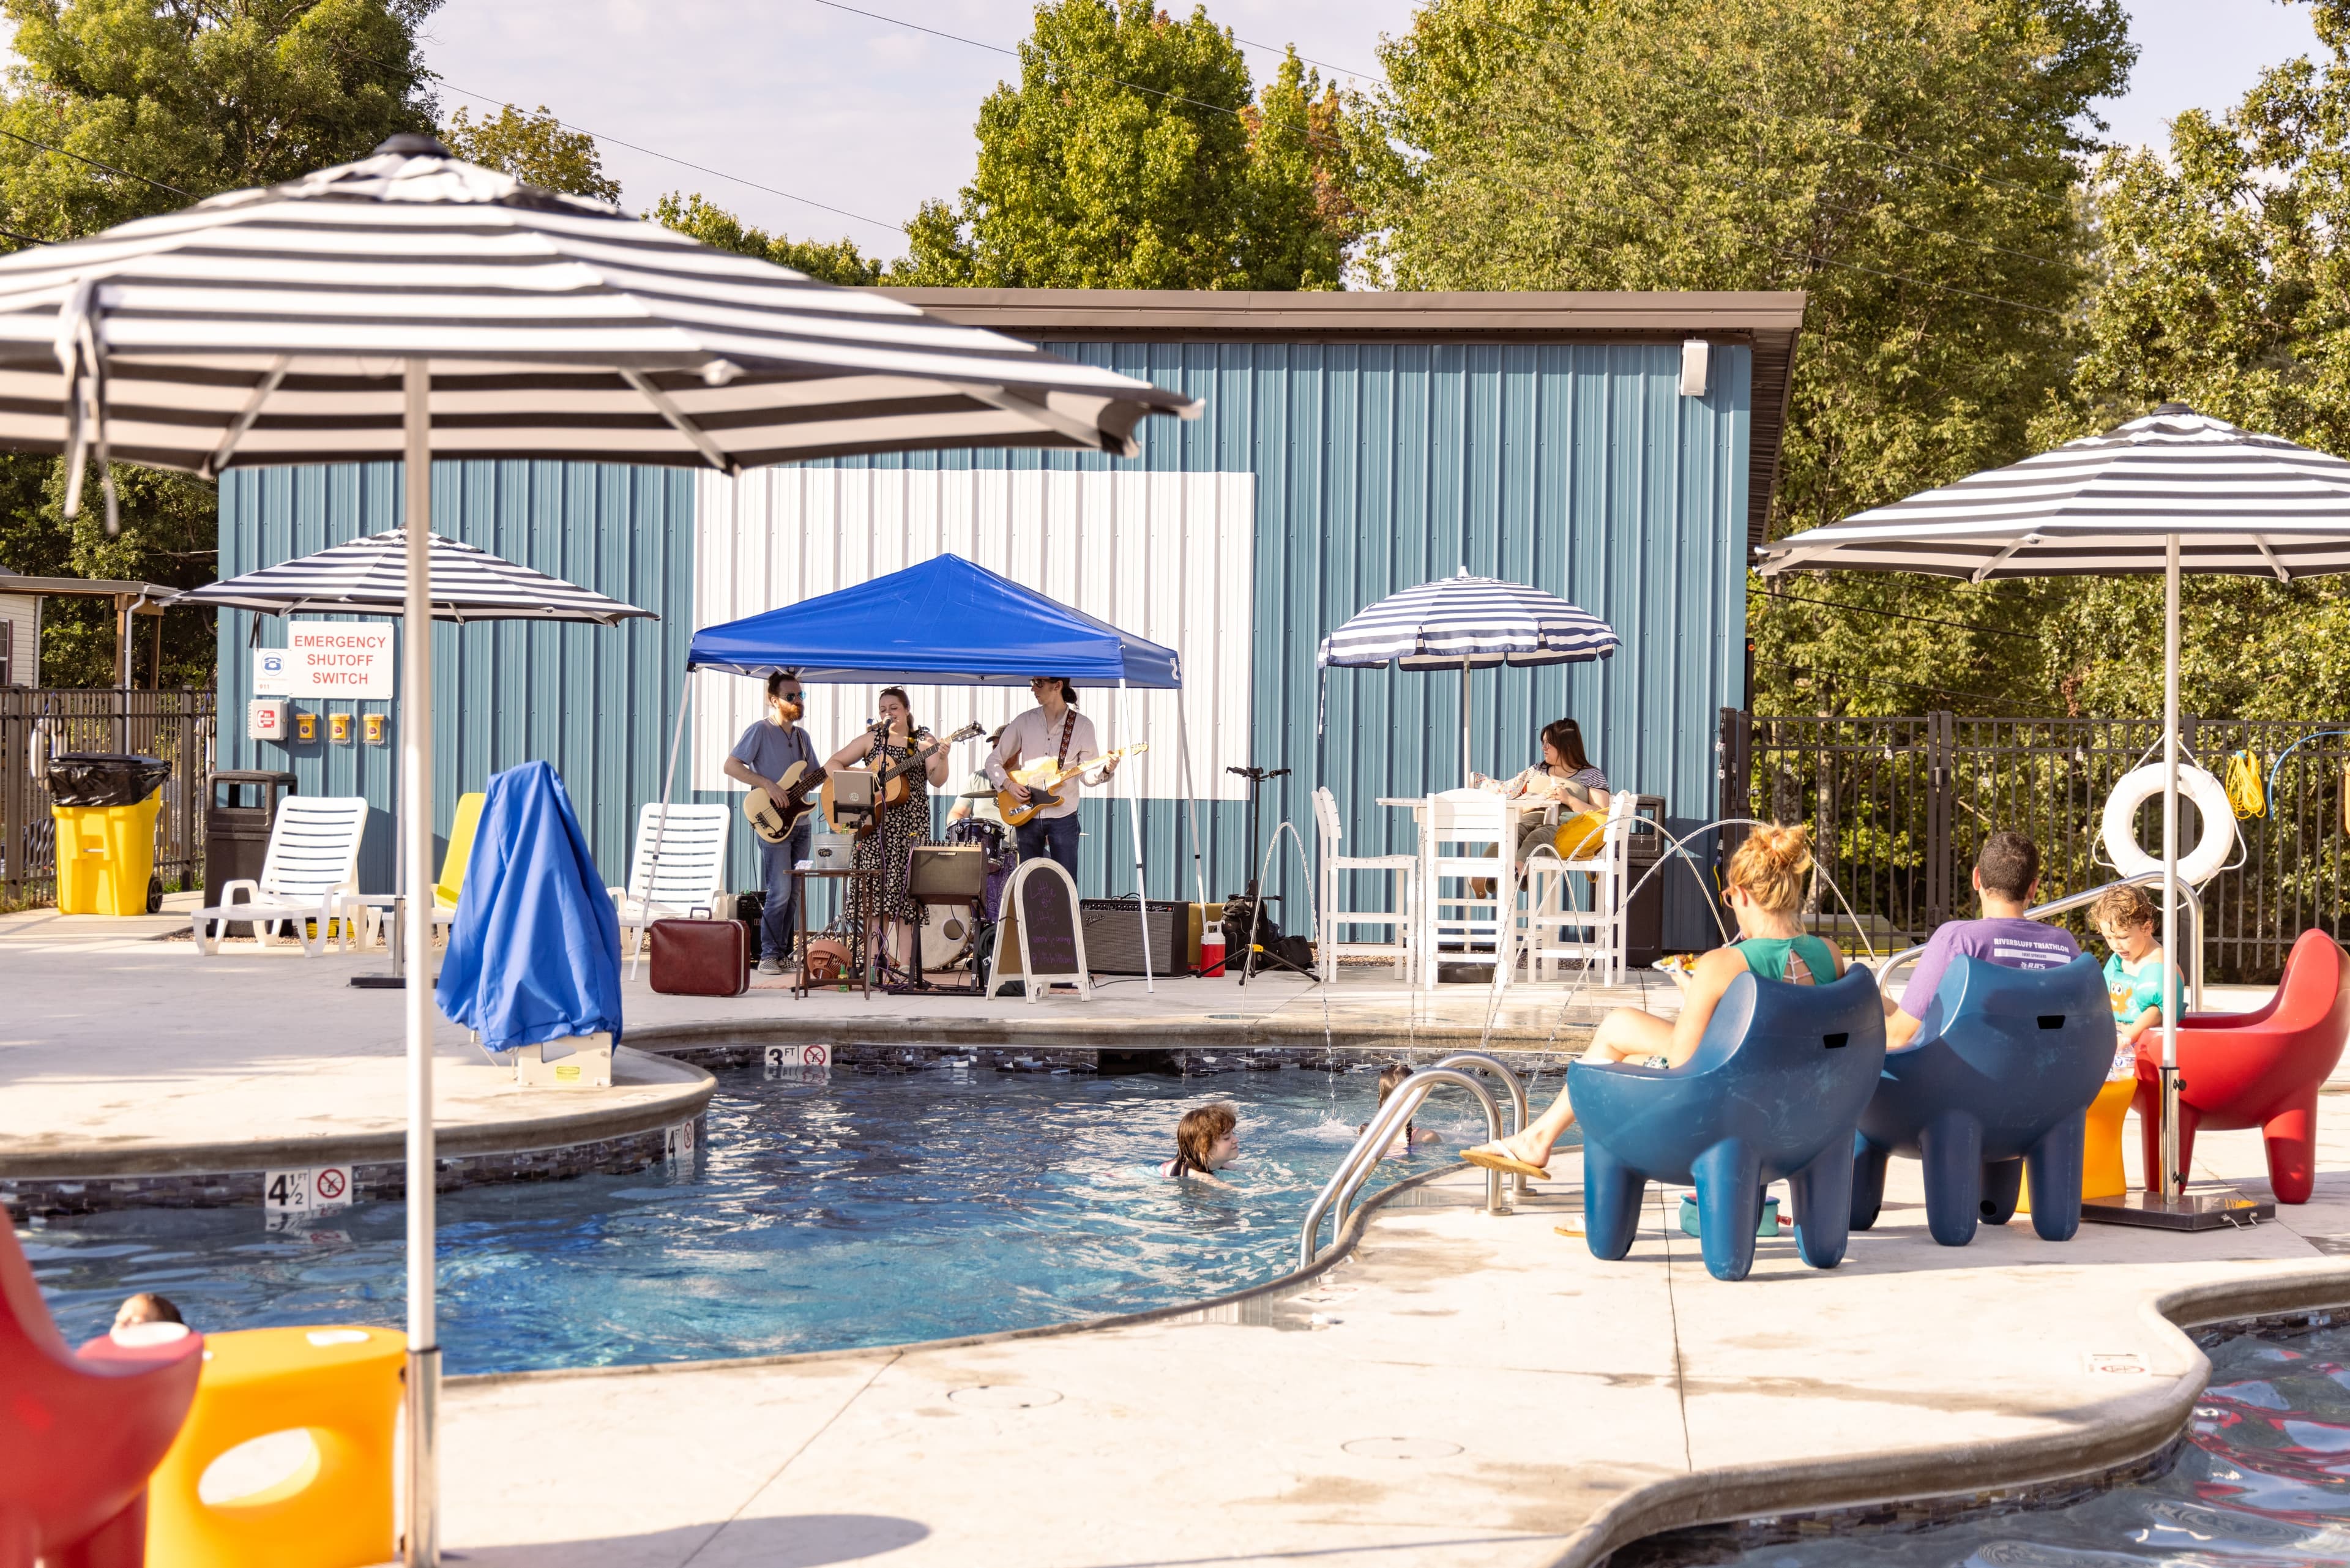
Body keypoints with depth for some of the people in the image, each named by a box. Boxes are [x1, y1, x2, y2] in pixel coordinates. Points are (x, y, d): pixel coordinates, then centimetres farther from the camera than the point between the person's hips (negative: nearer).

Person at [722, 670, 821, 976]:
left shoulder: (802, 736, 16)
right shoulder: (761, 730, -7)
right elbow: (731, 766, -12)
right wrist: (767, 784, -20)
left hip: (800, 821, 7)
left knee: (794, 894, 8)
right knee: (780, 892, -12)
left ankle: (784, 951, 15)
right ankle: (769, 955, -6)